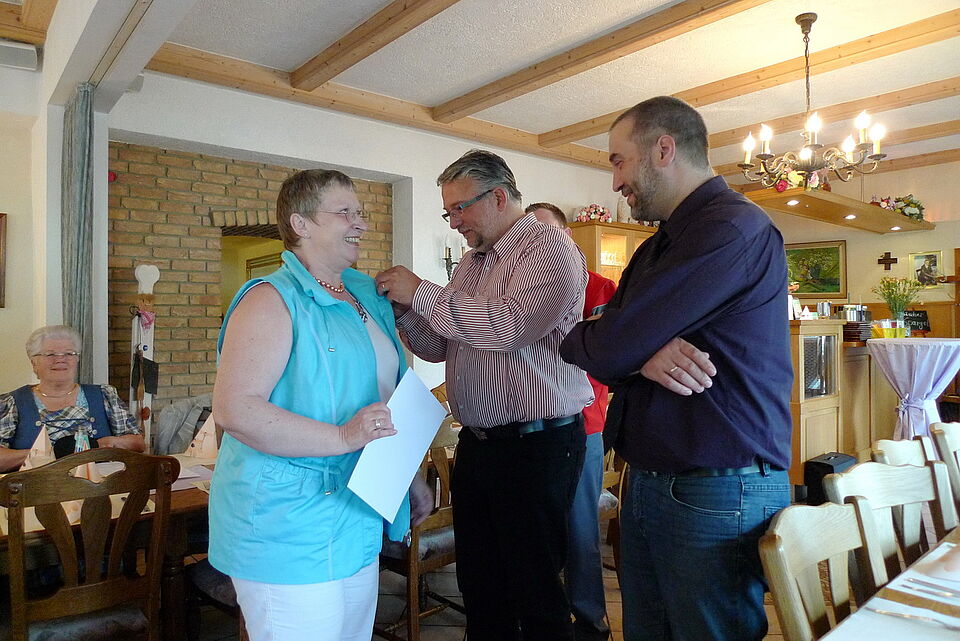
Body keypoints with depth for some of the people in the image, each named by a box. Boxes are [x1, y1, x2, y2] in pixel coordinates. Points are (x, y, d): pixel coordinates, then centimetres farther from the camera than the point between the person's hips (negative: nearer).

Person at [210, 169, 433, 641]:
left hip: (358, 524, 8)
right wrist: (343, 437, -29)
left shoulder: (367, 295, 10)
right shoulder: (272, 300, -15)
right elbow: (234, 409, -25)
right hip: (288, 528, -8)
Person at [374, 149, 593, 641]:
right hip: (476, 443, 8)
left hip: (536, 444, -8)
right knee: (477, 585, 18)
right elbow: (438, 348, 17)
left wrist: (422, 292, -17)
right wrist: (404, 309, -2)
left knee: (534, 591, 6)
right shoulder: (470, 263, 15)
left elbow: (509, 326, -25)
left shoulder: (549, 247, -9)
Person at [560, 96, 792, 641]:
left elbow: (606, 348, -22)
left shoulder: (735, 228, -17)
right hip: (647, 485, 8)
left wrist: (572, 340, 0)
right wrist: (641, 356, -15)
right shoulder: (657, 248, 15)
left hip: (716, 494, -8)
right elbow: (605, 358, 7)